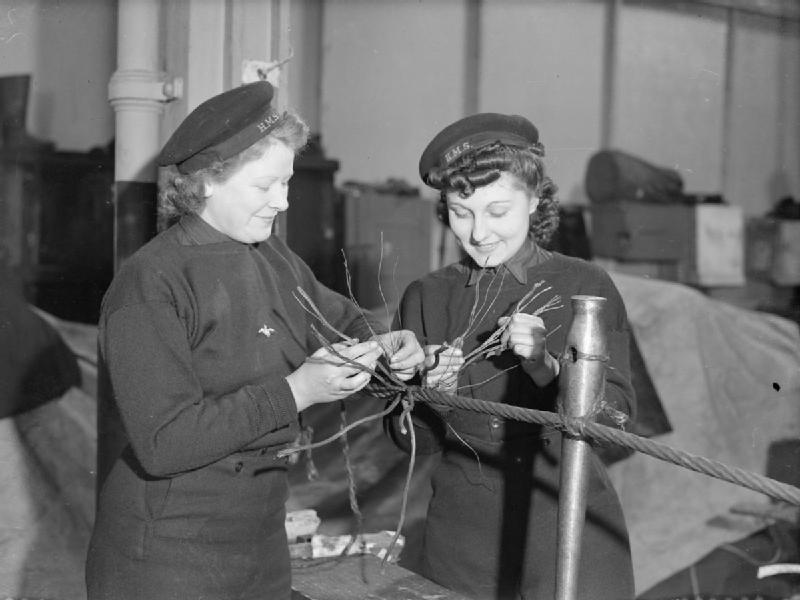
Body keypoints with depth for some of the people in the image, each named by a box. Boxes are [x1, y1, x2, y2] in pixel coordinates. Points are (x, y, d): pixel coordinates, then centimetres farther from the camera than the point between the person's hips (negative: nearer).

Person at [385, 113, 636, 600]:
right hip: (462, 538, 2)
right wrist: (431, 391, -19)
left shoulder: (585, 286, -5)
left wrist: (548, 369, -28)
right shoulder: (425, 297, 2)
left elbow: (615, 413, -12)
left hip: (571, 532, -2)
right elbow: (411, 439, 2)